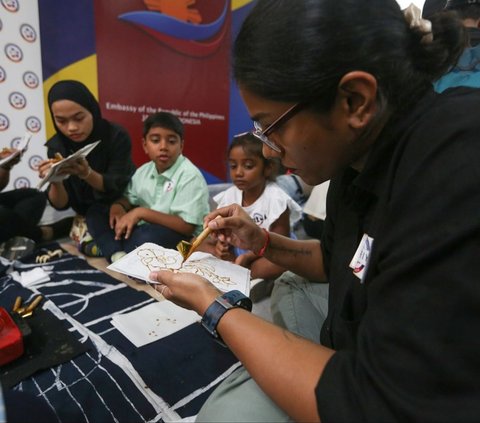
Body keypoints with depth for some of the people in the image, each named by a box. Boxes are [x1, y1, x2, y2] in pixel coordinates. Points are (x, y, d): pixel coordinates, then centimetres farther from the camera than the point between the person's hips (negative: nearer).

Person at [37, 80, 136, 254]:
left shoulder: (117, 136, -22)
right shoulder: (56, 145, -12)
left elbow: (116, 188, -22)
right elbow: (61, 204, -12)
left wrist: (87, 173, -41)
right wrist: (56, 181, -35)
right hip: (87, 213, 3)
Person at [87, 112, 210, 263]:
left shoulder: (190, 176, -17)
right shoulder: (144, 170, 7)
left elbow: (187, 227, -23)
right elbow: (129, 198, 21)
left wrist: (142, 212, -24)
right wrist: (118, 206, -5)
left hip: (179, 237, -7)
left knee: (147, 236, -39)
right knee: (96, 212, 0)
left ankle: (108, 245, -11)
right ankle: (118, 254, -21)